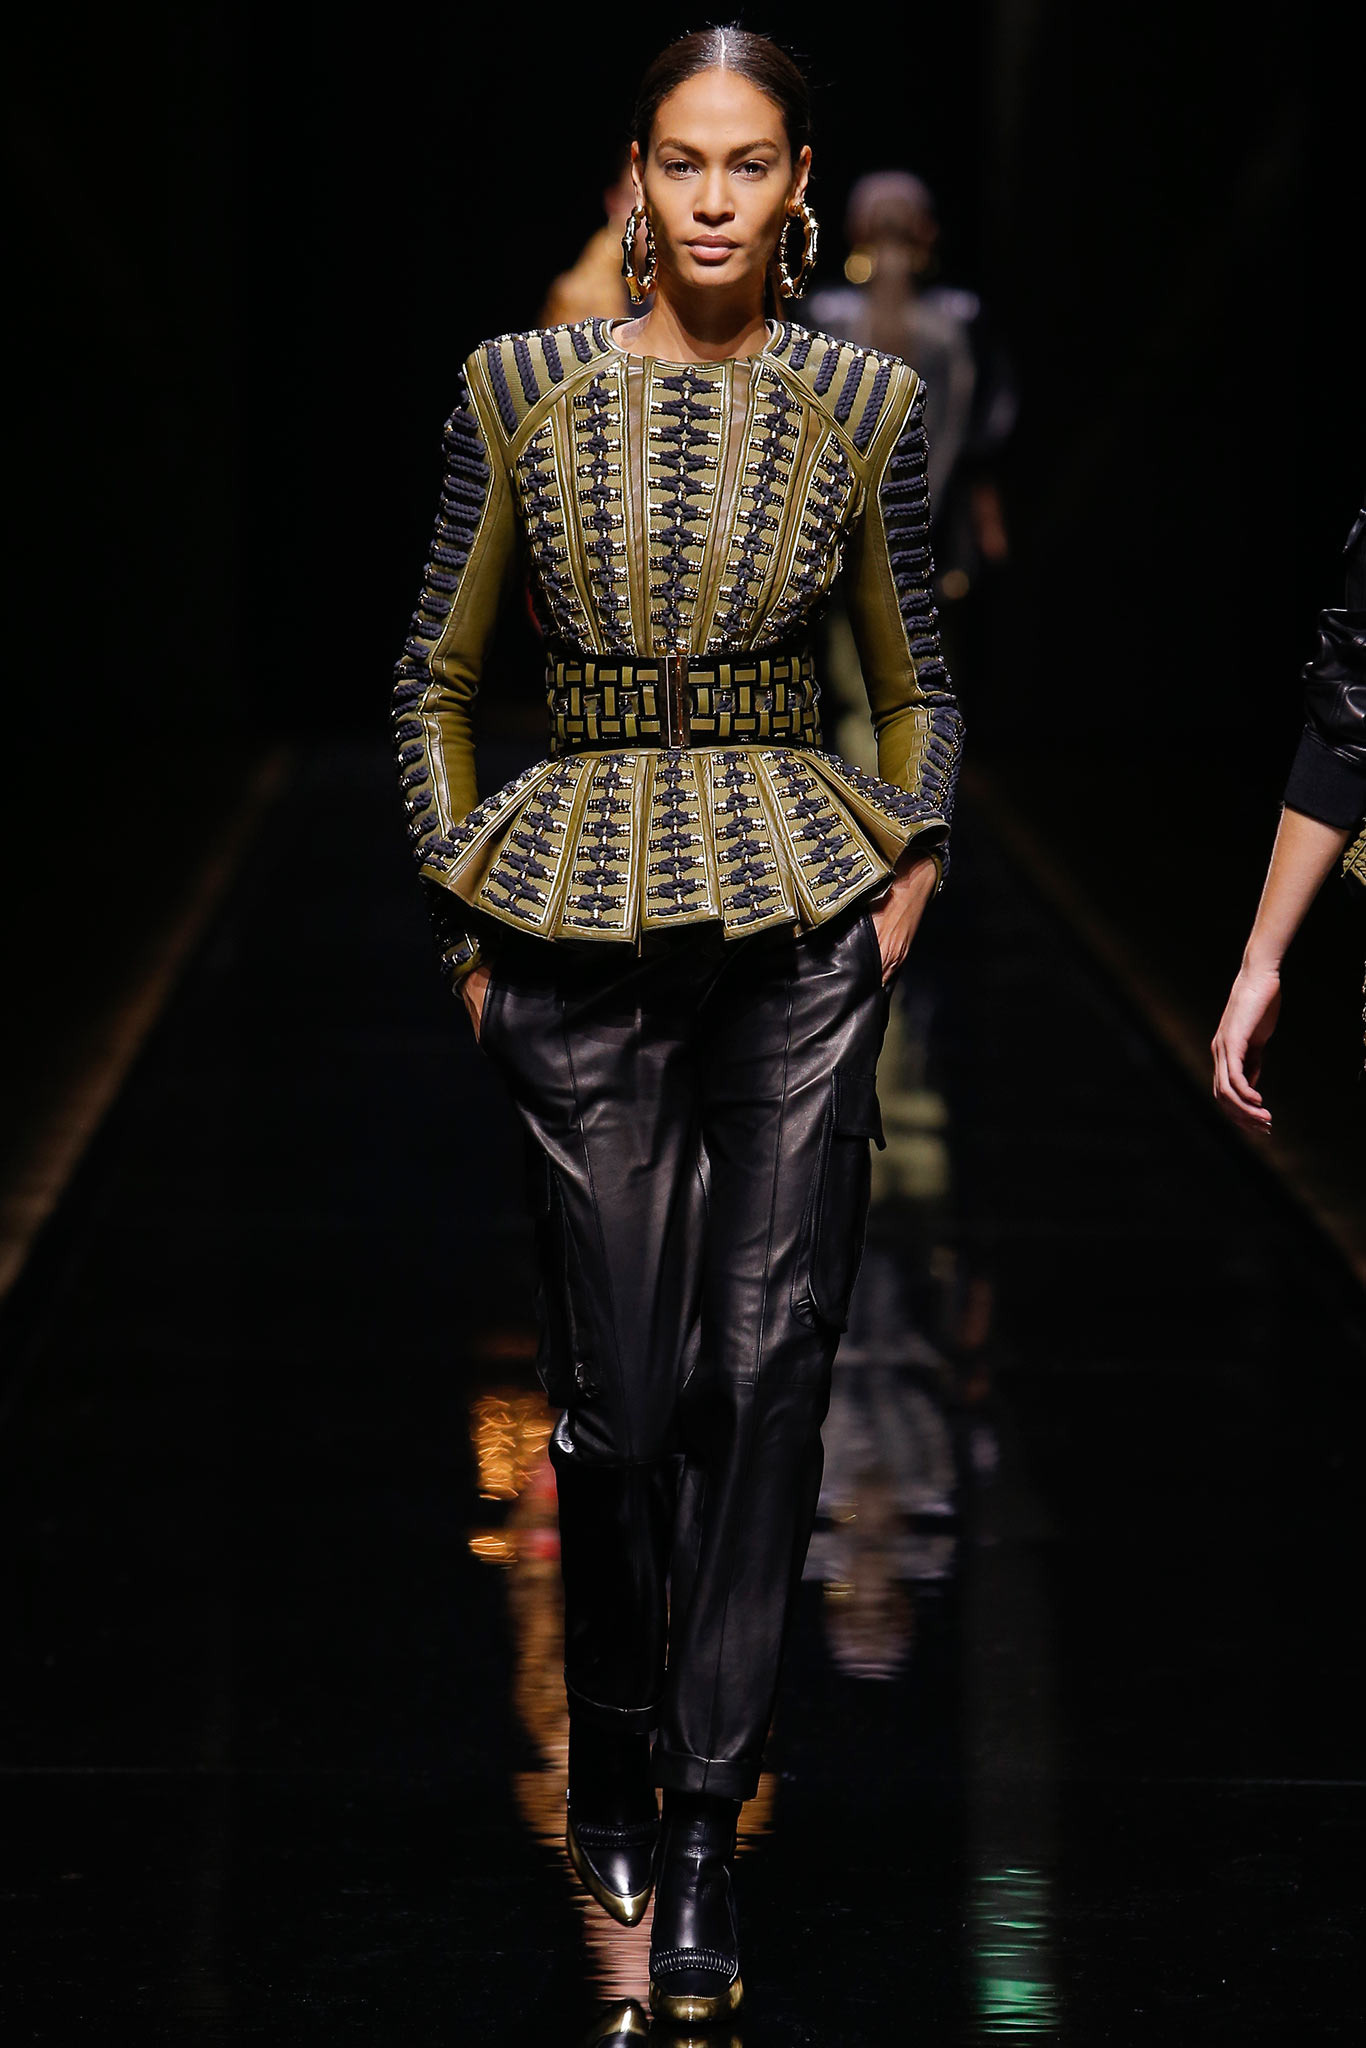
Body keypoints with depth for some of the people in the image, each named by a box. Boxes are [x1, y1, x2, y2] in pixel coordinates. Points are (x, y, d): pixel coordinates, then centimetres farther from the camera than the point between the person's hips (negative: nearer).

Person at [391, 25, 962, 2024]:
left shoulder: (863, 405, 4)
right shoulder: (523, 391, 2)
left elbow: (919, 689, 15)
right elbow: (434, 683, 9)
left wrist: (912, 873, 2)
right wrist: (466, 922, 4)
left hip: (803, 921, 0)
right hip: (585, 924, 0)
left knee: (765, 1376, -5)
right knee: (621, 1391, 2)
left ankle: (701, 1828, 0)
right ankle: (613, 1764, 25)